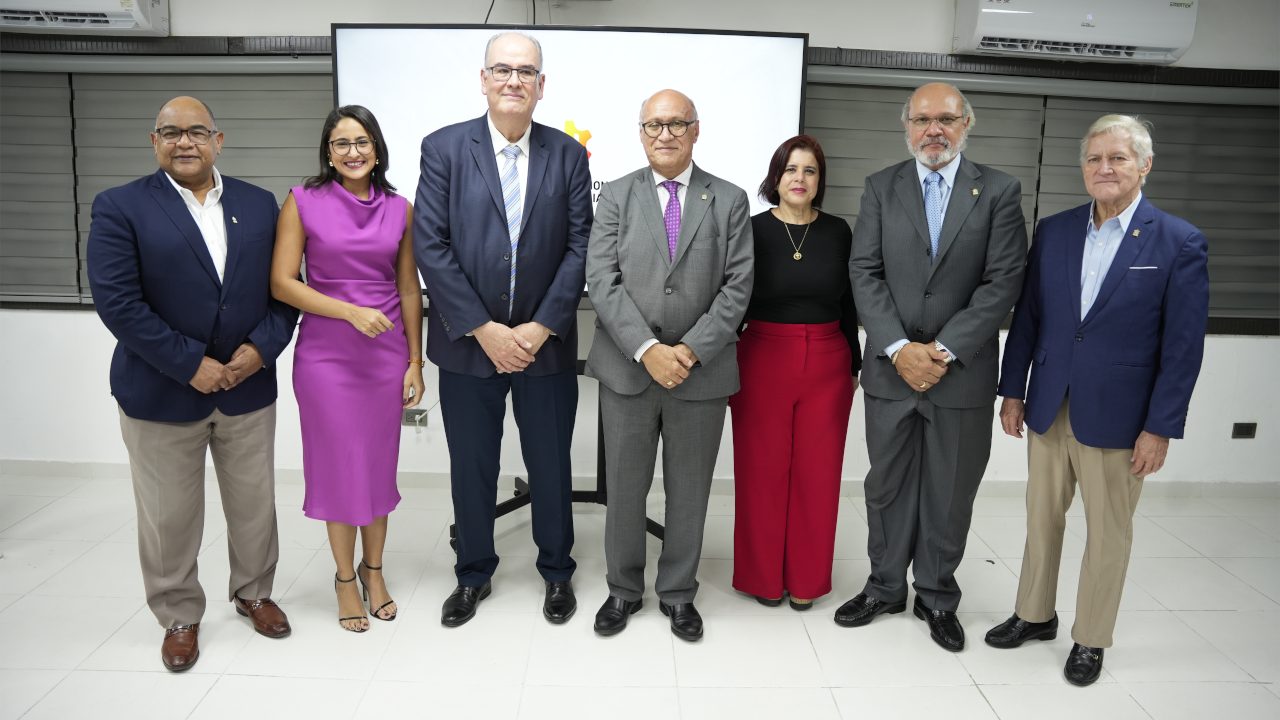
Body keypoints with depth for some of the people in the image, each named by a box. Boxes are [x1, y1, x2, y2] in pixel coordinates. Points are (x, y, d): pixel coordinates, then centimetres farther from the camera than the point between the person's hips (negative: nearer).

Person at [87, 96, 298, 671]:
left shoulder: (259, 205, 6)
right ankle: (179, 617, 31)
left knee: (254, 504, 15)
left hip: (249, 387, 3)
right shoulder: (120, 207, -4)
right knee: (169, 517, 10)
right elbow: (116, 301, -13)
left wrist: (262, 347, -11)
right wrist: (191, 365, -17)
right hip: (160, 394, -2)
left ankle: (253, 593, 38)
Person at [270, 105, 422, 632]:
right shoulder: (303, 202, -3)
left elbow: (409, 288, 6)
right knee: (338, 465, 6)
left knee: (379, 463, 11)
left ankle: (373, 569, 31)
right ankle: (345, 577, 26)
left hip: (386, 353, 2)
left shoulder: (399, 208, 4)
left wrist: (415, 362, 4)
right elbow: (281, 283, -8)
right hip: (325, 353, -2)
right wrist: (350, 311, -19)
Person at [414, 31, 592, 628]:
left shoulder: (568, 155, 1)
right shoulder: (444, 148, -2)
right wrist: (483, 329, -13)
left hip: (545, 341, 1)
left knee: (551, 465, 12)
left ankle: (556, 571, 33)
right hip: (467, 342, 0)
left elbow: (580, 246, -3)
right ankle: (473, 574, 33)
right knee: (471, 467, 12)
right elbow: (430, 245, -8)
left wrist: (542, 327, -12)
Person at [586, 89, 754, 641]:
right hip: (627, 370, 0)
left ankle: (678, 593, 30)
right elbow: (602, 280, -7)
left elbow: (737, 286, -3)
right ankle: (624, 589, 30)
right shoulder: (616, 196, 4)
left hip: (702, 372, 0)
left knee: (689, 492, 11)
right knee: (624, 489, 11)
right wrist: (647, 350, -17)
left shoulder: (730, 200, 4)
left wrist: (691, 351, -14)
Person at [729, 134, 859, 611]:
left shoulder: (837, 232, 4)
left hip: (827, 365, 2)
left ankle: (807, 579, 24)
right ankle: (762, 575, 23)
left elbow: (849, 305, 10)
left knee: (817, 472, 7)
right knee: (763, 471, 5)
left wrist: (854, 365, 10)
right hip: (763, 361, -2)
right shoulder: (753, 230, -3)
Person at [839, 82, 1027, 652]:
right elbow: (865, 273, -3)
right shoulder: (881, 187, 4)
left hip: (963, 372, -1)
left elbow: (1003, 281, -7)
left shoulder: (999, 191, 0)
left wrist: (944, 350, -15)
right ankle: (885, 587, 31)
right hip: (891, 367, 1)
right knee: (887, 485, 13)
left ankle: (937, 597, 29)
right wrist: (900, 348, -15)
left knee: (951, 492, 10)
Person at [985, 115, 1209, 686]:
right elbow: (1027, 317, 7)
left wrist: (1160, 428, -10)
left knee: (1108, 533, 10)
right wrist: (1013, 391, 6)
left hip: (1117, 417, -3)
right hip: (1048, 408, 4)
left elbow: (1183, 347, -8)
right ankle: (1034, 615, 35)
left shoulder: (1180, 243, -8)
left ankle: (1091, 639, 28)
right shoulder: (1052, 231, 3)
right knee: (1042, 520, 17)